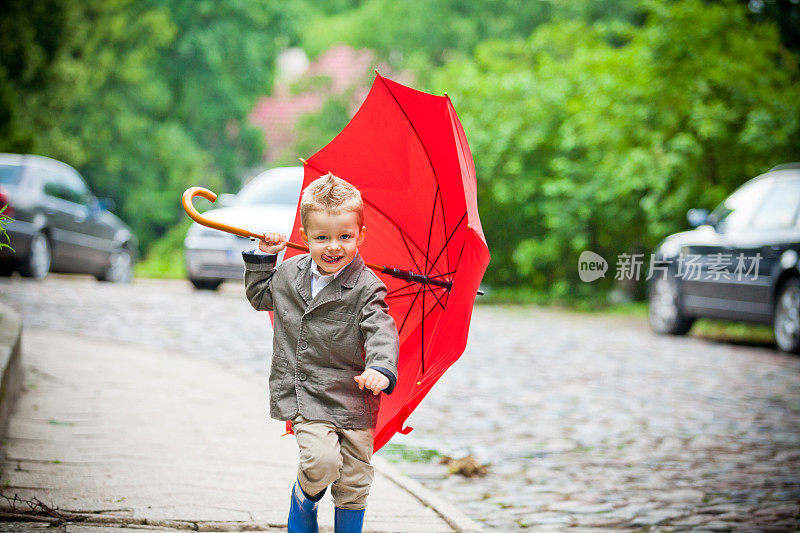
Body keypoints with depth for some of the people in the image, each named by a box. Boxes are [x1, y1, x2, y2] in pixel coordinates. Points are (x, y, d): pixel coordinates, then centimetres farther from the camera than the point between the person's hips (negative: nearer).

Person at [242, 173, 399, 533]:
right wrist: (263, 257, 12)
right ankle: (303, 501, 10)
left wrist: (381, 369, -38)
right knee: (322, 461, -21)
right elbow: (260, 296, 24)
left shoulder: (367, 289, -9)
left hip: (351, 399, -1)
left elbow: (382, 334, -19)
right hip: (304, 395, 1)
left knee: (353, 482, 5)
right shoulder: (289, 275, 4)